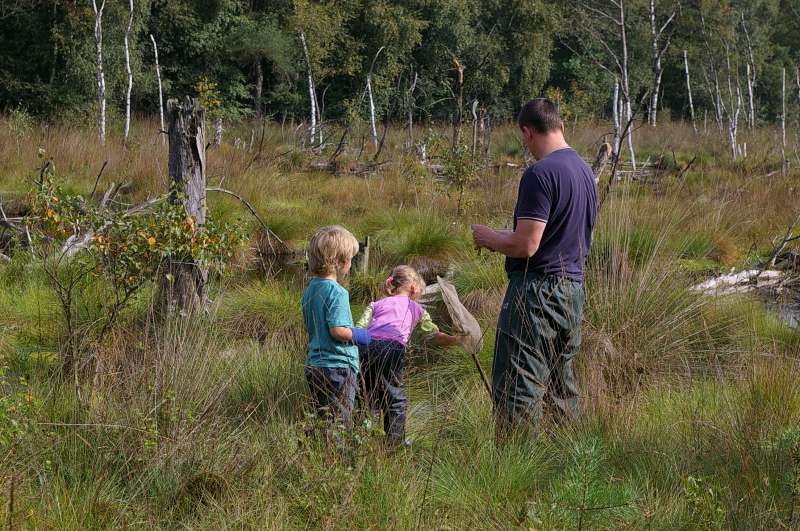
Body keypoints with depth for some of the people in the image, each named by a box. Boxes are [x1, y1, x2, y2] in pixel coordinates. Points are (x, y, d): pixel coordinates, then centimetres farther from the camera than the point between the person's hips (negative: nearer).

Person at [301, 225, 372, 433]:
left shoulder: (310, 289, 11)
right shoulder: (337, 292, -17)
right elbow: (337, 330, -24)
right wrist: (360, 336, -6)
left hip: (314, 366, 8)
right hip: (337, 367, -8)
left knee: (323, 421, 13)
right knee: (340, 424, -5)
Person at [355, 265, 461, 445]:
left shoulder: (376, 304, 28)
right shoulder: (416, 309, 24)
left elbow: (359, 327, 12)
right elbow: (436, 336, 24)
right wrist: (457, 339, 33)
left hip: (365, 348, 3)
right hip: (391, 349, -3)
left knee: (372, 395, 18)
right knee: (396, 398, 9)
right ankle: (395, 439, 5)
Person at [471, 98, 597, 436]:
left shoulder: (540, 174, -16)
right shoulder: (585, 170, 13)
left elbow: (525, 246, -20)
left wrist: (488, 237, -1)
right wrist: (504, 238, 25)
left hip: (537, 291, -9)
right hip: (574, 287, 9)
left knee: (516, 389, -6)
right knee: (561, 386, 15)